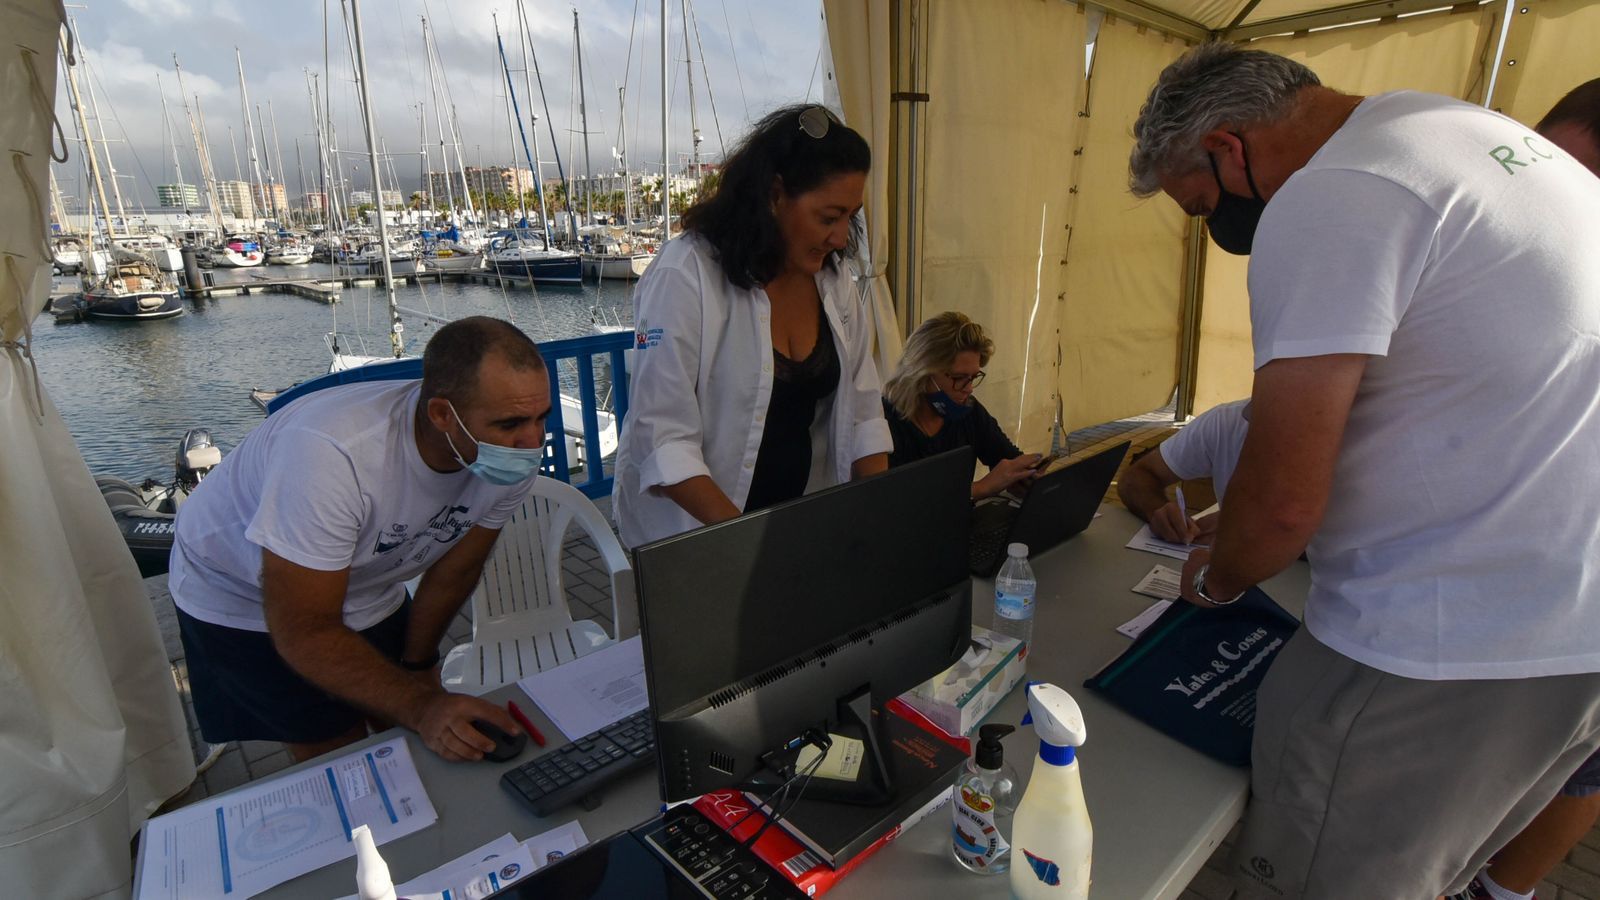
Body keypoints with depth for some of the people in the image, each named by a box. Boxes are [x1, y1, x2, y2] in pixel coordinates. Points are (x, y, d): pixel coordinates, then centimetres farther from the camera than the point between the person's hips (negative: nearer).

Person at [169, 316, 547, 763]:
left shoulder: (512, 456, -23)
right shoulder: (330, 453, -40)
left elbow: (454, 571, -7)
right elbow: (304, 631, -32)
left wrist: (416, 665, 5)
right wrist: (419, 707, -39)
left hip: (367, 595, 5)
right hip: (244, 600, -4)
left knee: (422, 750, 9)